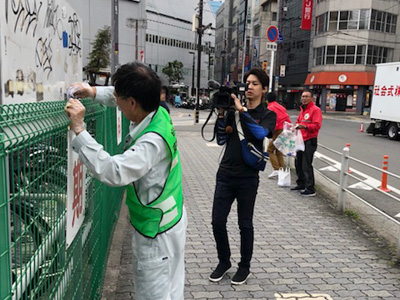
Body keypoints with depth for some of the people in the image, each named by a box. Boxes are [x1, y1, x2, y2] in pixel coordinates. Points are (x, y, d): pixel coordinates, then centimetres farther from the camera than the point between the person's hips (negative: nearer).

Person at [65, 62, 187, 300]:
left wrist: (79, 130, -35)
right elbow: (122, 96, 15)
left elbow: (112, 171, -41)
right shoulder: (159, 113, -5)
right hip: (169, 219, 9)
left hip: (157, 231, -9)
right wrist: (94, 92, 3)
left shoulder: (152, 141, -32)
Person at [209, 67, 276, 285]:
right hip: (225, 174, 3)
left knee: (245, 224, 9)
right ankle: (224, 262, 27)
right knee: (218, 222, 4)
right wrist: (222, 114, -7)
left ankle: (244, 266, 28)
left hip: (248, 178, -3)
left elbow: (261, 133, -21)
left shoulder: (268, 115, 1)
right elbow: (221, 140, 4)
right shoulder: (232, 110, 7)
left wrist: (242, 110, -23)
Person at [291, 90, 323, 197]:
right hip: (301, 140, 9)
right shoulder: (302, 109, 17)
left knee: (306, 166, -9)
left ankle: (310, 189, -1)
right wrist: (296, 126, 7)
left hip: (310, 141, -9)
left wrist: (305, 126, -30)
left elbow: (317, 125, -19)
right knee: (298, 163, 15)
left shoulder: (315, 110, -10)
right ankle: (301, 185, 29)